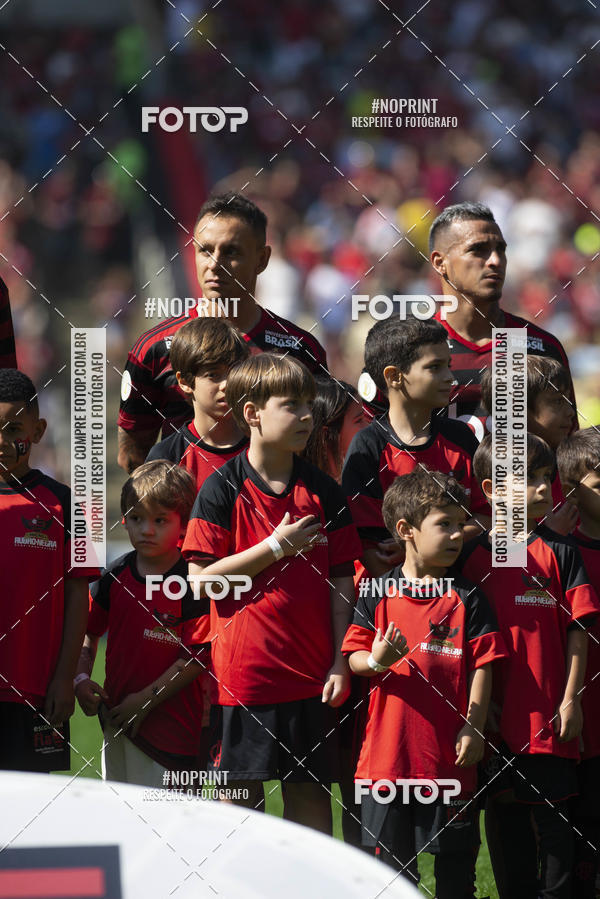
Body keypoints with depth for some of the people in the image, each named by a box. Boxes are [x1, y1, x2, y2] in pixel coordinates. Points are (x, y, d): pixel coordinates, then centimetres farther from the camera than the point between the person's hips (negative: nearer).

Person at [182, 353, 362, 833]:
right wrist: (275, 547, -14)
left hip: (311, 669, 3)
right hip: (244, 664, -3)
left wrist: (340, 661, 0)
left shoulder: (323, 491, 6)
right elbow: (202, 576, -8)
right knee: (243, 791, 4)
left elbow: (341, 580, 7)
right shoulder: (223, 489, -4)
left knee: (311, 790, 5)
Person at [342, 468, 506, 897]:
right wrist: (376, 661, -20)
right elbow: (354, 656, 2)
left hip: (450, 752, 0)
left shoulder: (467, 599, 1)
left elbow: (482, 665, 1)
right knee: (390, 856, 6)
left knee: (455, 862, 6)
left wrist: (474, 728, -6)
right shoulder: (378, 593, 2)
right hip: (390, 747, 0)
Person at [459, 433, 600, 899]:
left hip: (550, 715, -1)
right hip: (497, 714, 1)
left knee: (555, 819, 1)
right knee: (507, 818, 10)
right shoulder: (474, 554, 3)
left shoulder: (559, 551, 1)